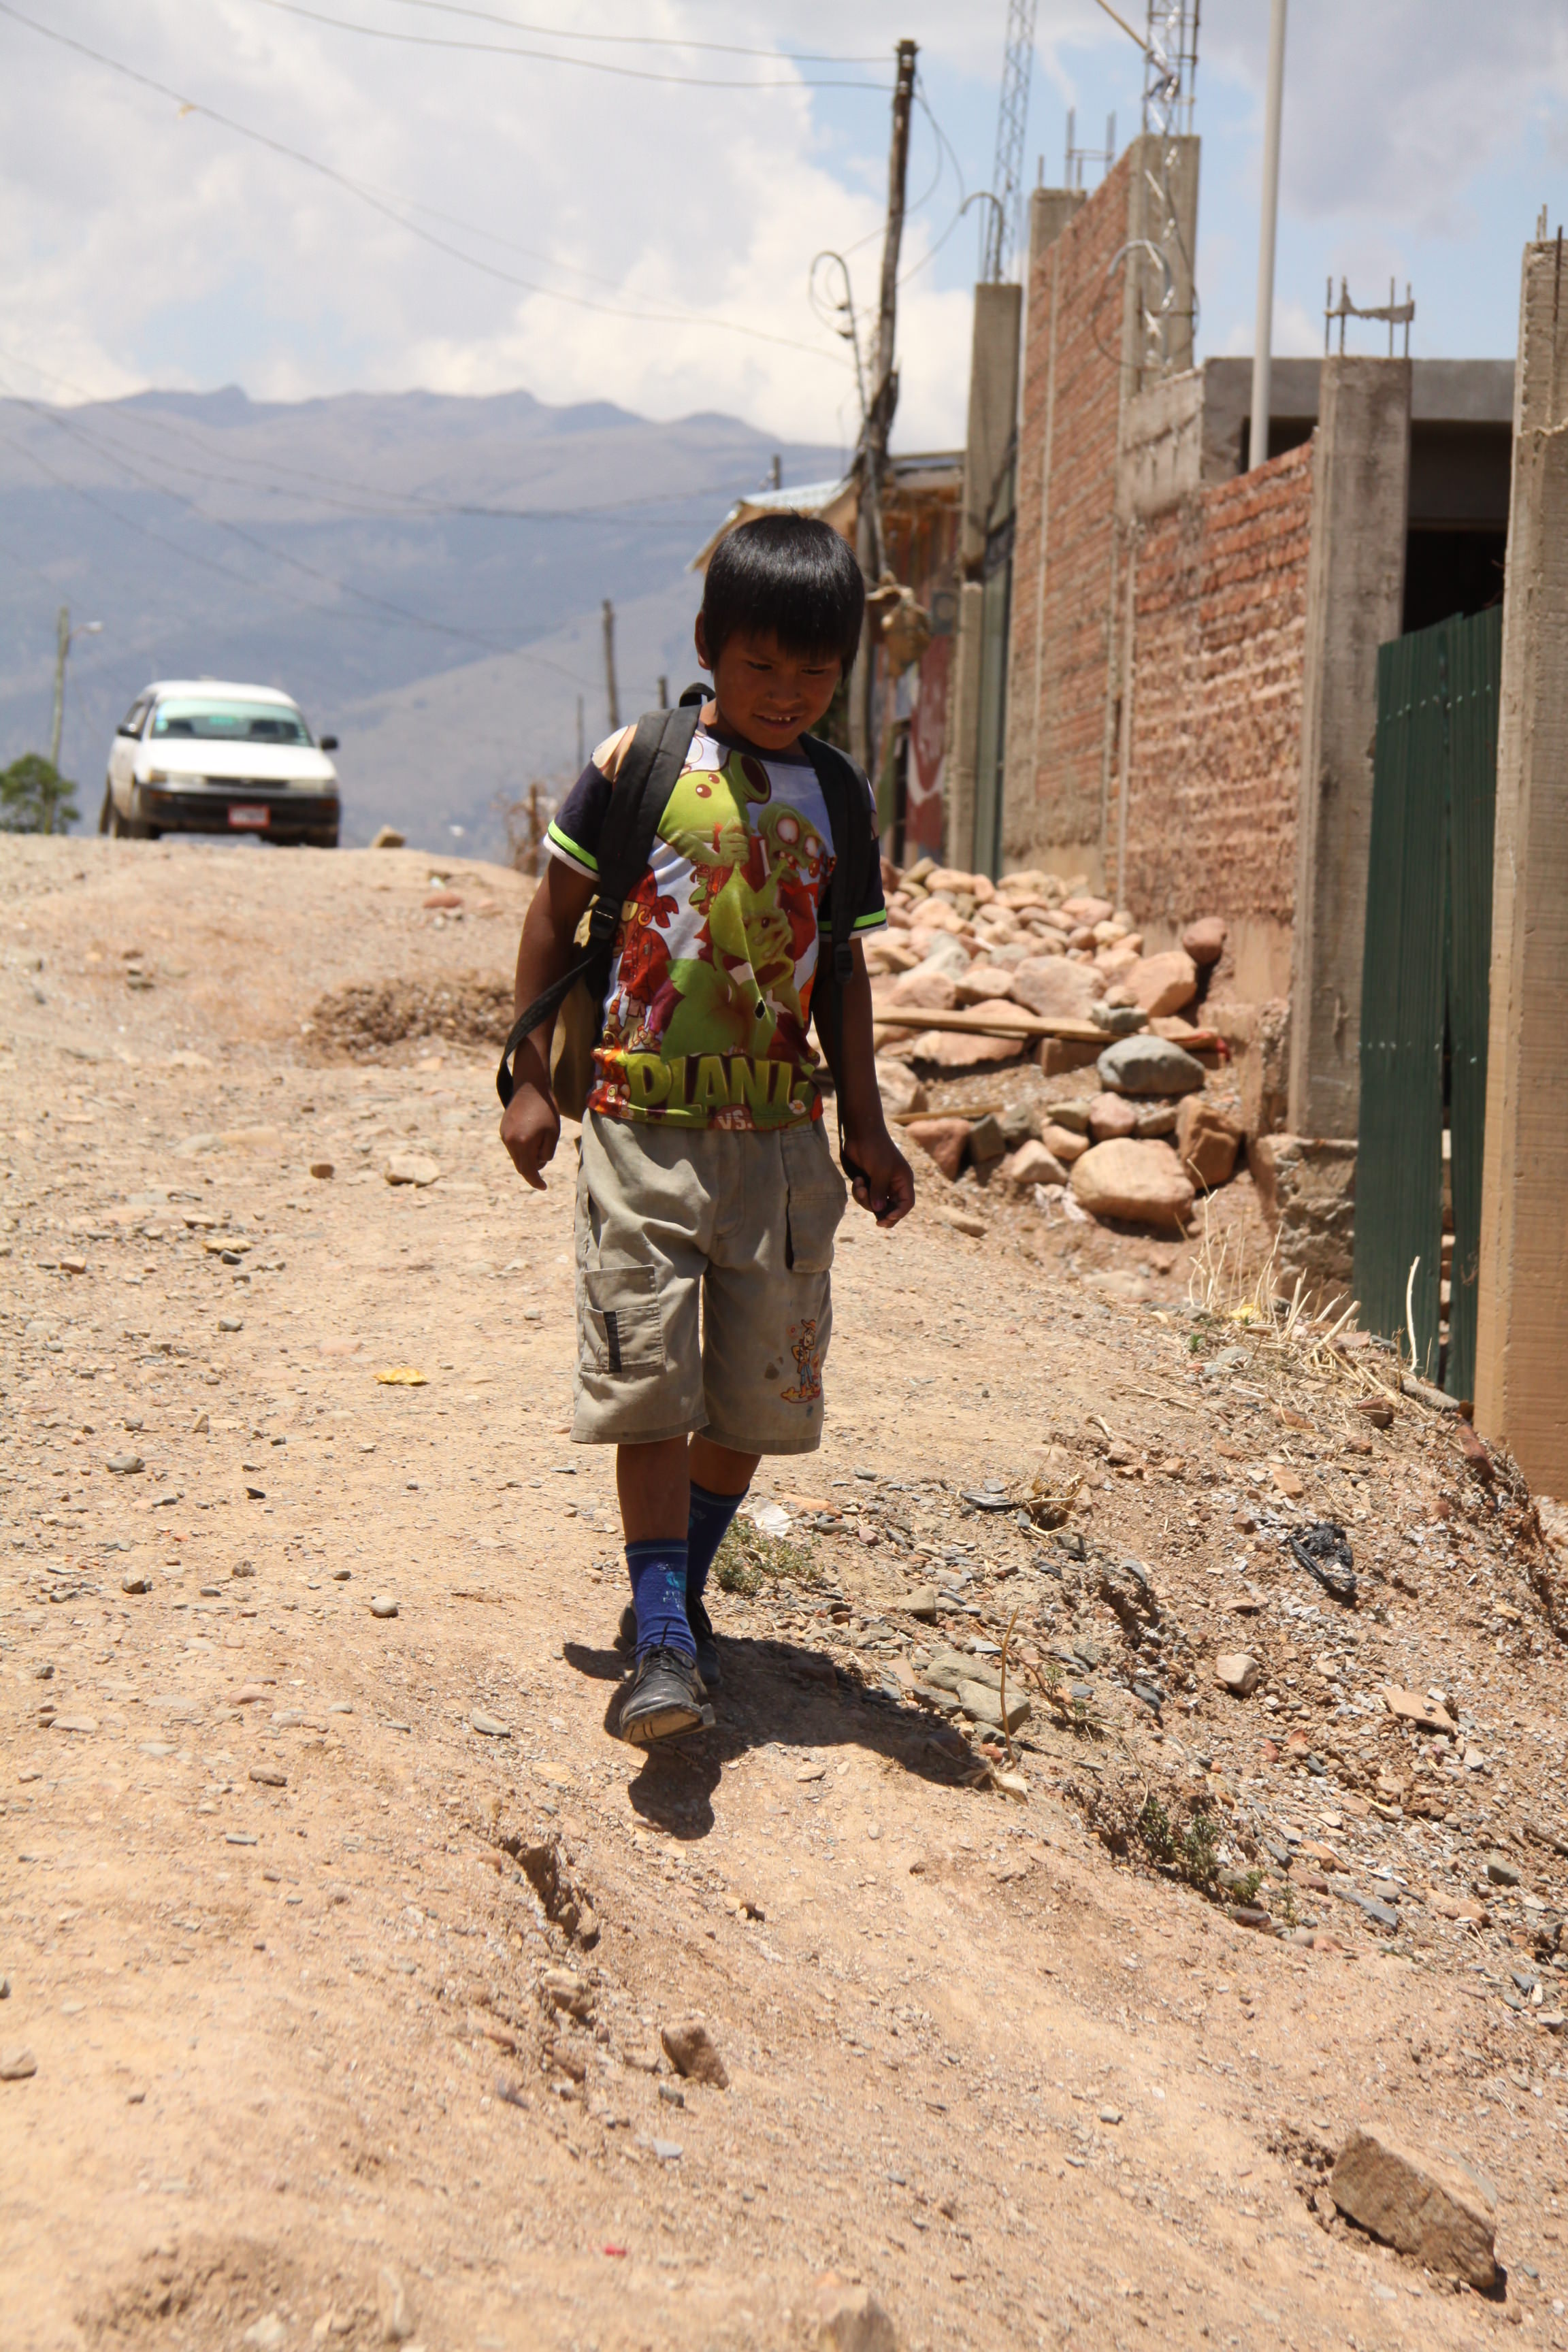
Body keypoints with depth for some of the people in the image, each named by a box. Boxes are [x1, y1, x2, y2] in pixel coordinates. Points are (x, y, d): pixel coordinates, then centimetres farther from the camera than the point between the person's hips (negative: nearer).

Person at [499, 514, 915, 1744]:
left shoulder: (839, 798, 8)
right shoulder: (636, 764, -3)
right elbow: (556, 916, 4)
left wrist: (866, 1125, 14)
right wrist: (532, 1079, 1)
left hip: (779, 1134, 4)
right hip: (644, 1123, -3)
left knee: (758, 1391, 8)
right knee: (651, 1385, -8)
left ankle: (680, 1590, 27)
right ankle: (664, 1640, -5)